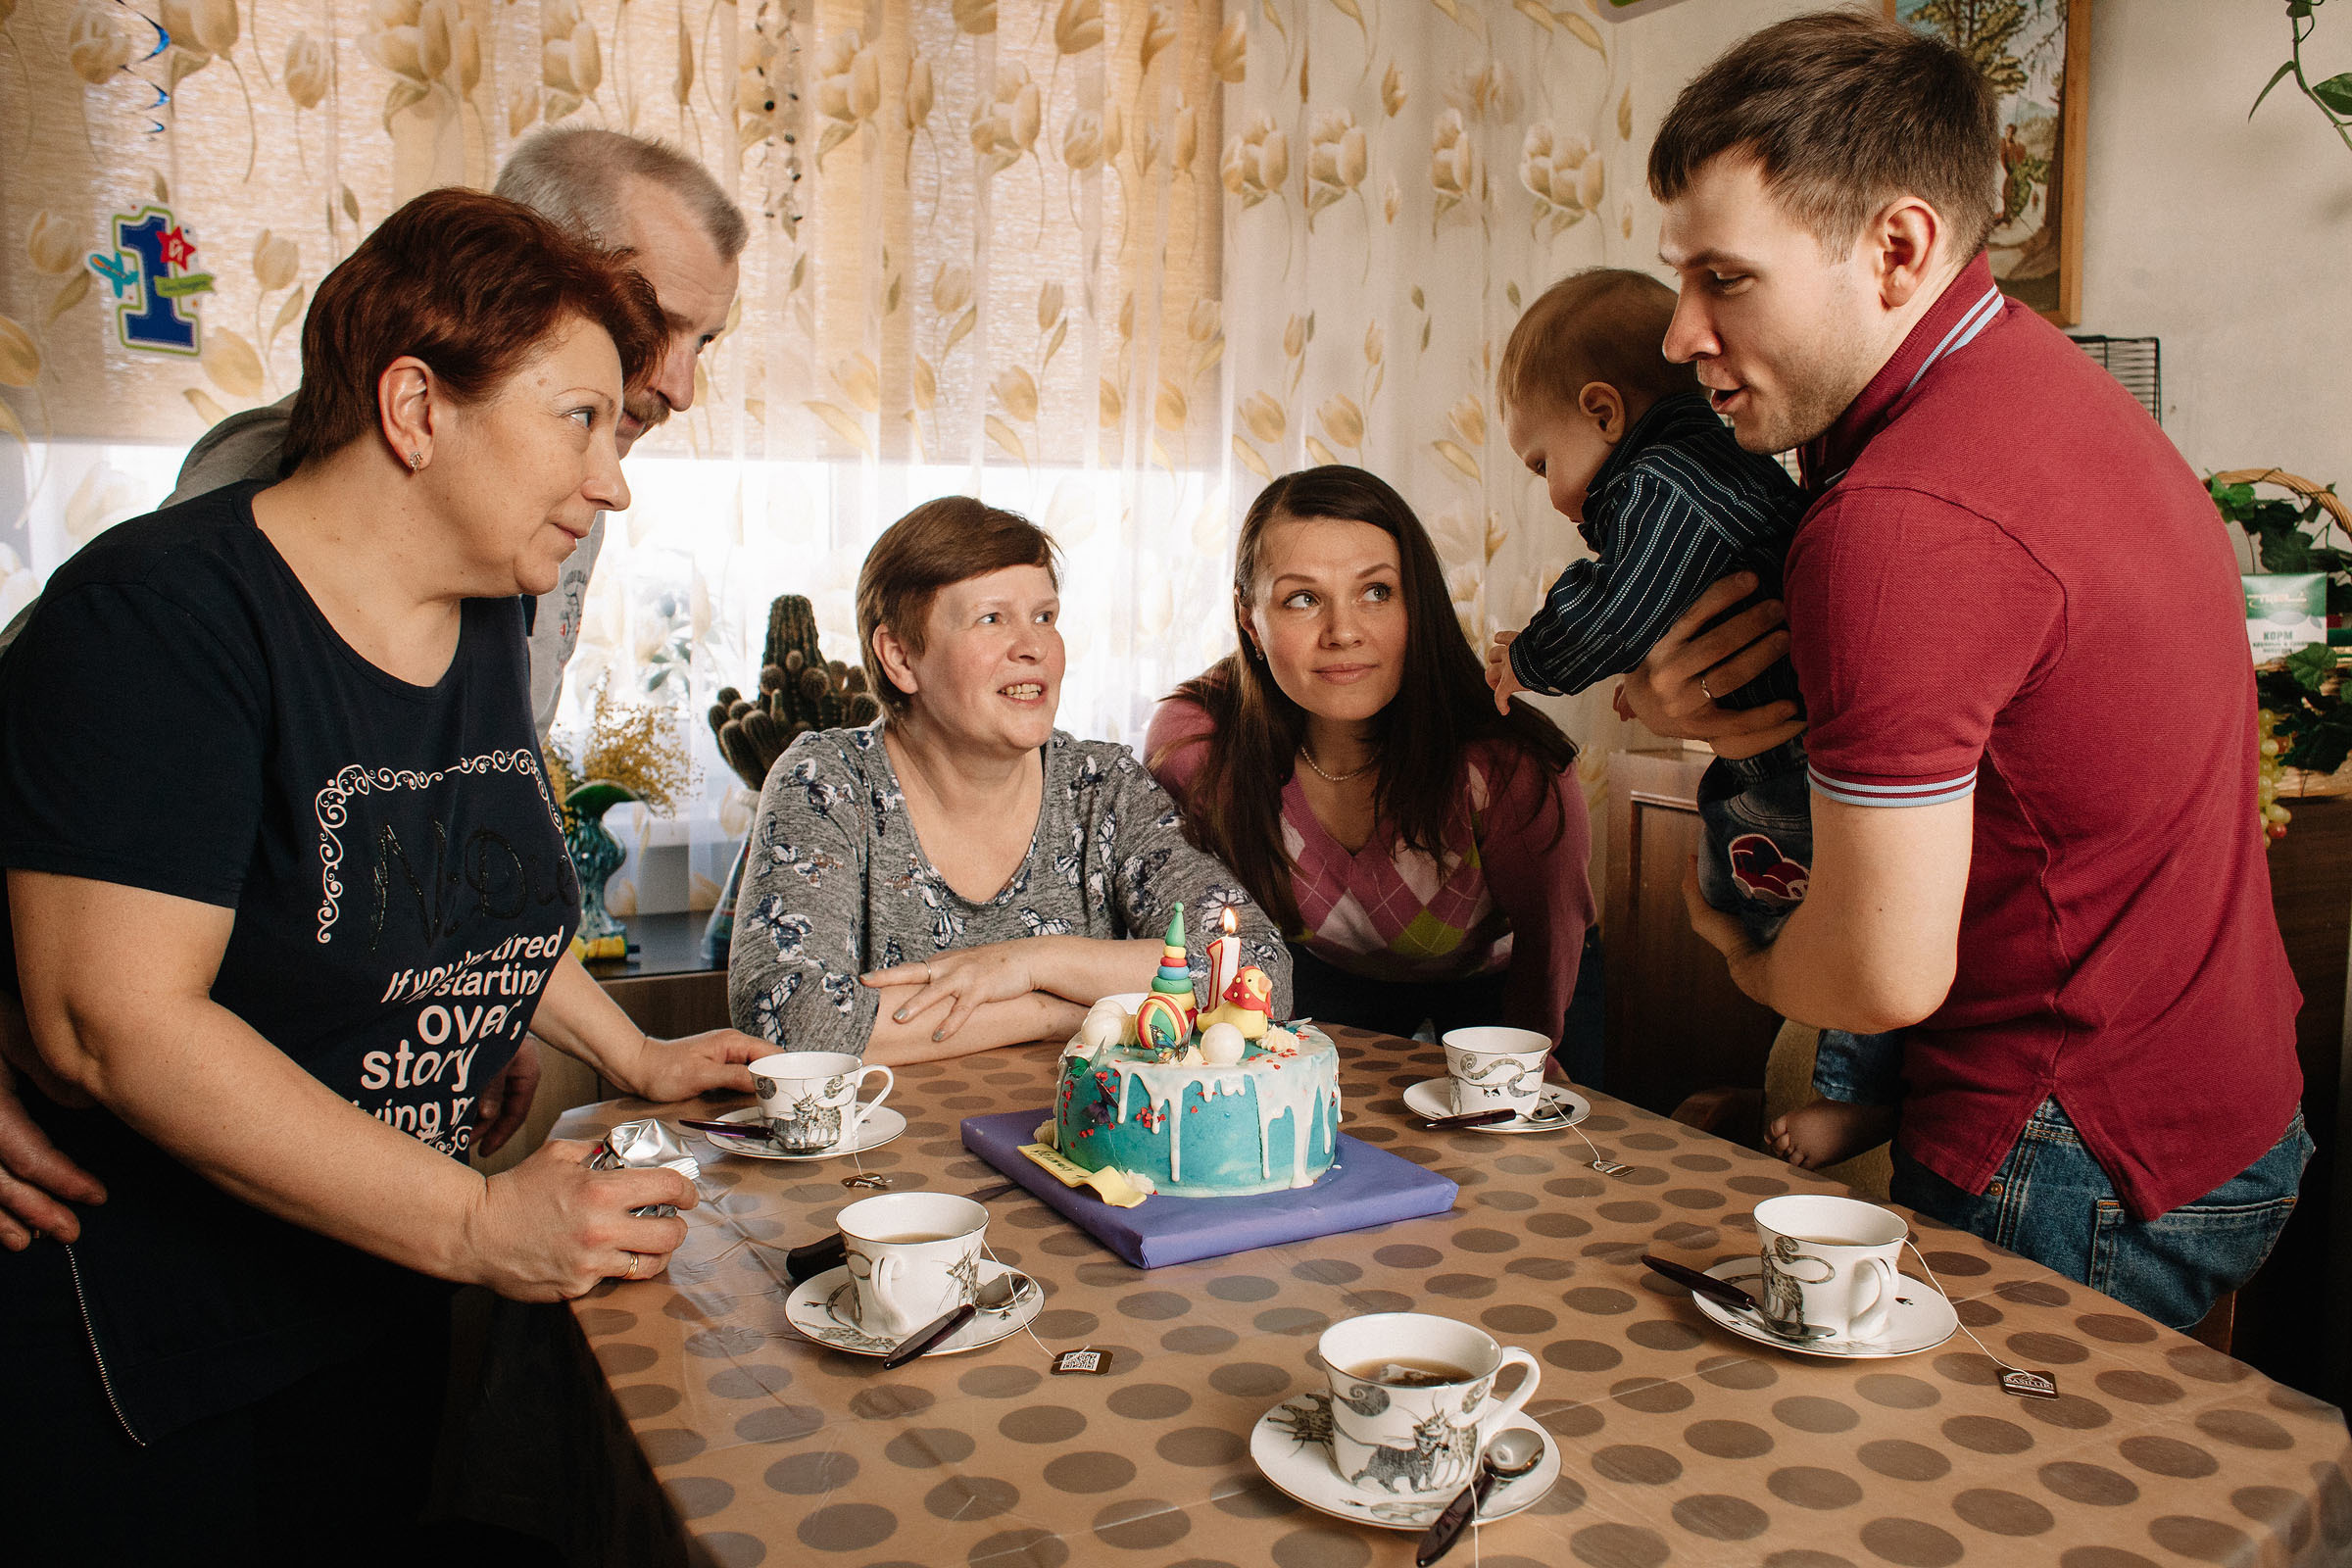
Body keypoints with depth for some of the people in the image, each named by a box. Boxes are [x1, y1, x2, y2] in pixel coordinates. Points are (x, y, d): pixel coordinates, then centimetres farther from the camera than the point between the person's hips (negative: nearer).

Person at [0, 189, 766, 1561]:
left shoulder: (489, 624, 4)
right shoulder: (161, 615, -21)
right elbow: (117, 1023, -29)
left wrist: (631, 1055, 10)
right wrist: (478, 1224, -30)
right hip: (142, 1346, -7)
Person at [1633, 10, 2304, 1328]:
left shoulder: (1903, 520, -29)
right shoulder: (2036, 373, 5)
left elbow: (1888, 975, -25)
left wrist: (1749, 960, -2)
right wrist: (1716, 715, -7)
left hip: (2076, 1184, -10)